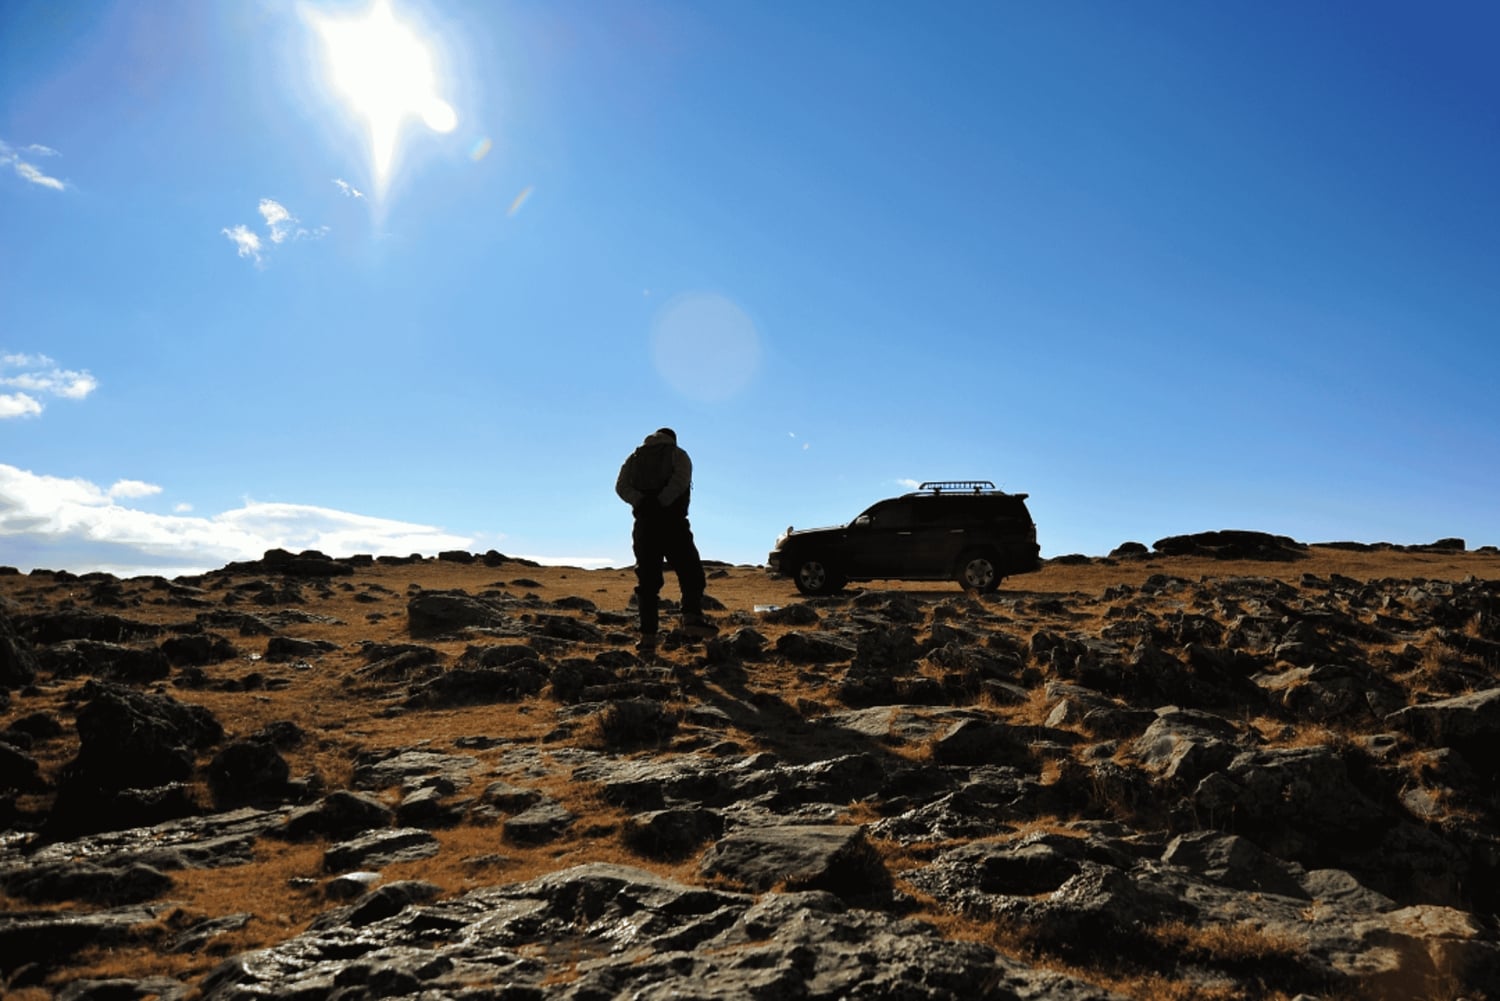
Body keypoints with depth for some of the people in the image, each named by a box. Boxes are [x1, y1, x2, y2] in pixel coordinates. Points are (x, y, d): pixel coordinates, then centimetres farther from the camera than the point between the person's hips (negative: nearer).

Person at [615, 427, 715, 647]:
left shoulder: (635, 457, 21)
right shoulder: (678, 454, 12)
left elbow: (621, 486, 3)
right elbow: (681, 479, -11)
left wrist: (642, 501, -9)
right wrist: (661, 502, -15)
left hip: (644, 523, 3)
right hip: (671, 521, -3)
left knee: (647, 580, 4)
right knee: (690, 571, -1)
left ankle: (648, 634, -3)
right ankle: (692, 617, -22)